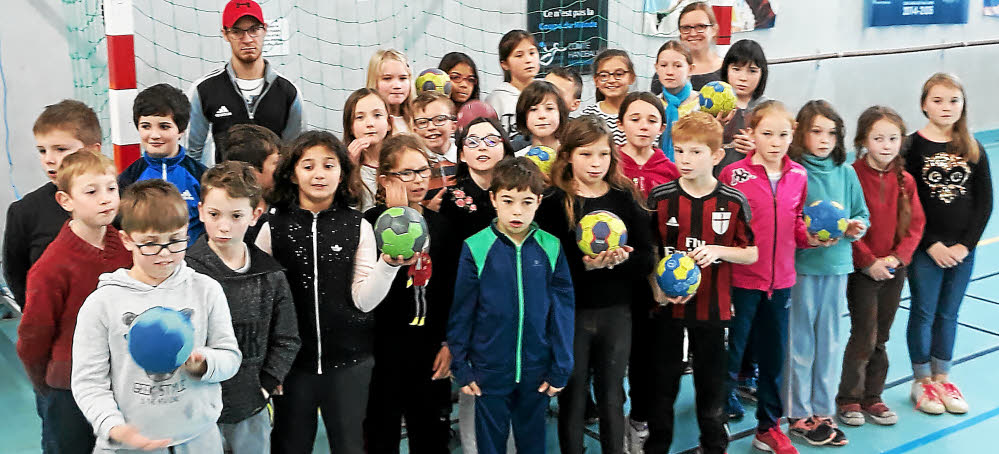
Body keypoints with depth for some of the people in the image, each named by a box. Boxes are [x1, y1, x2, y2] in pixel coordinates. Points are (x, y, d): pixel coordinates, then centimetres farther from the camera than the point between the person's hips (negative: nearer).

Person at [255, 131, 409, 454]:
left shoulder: (357, 227, -1)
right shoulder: (273, 227, -2)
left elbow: (364, 300, -5)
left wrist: (389, 263, -19)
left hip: (349, 360, 0)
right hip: (291, 359, 0)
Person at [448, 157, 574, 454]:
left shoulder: (551, 248, -6)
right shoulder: (476, 248, -10)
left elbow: (562, 309, -2)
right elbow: (461, 312, -4)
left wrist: (561, 368, -2)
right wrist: (460, 367, -3)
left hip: (537, 371, 1)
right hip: (490, 370, -1)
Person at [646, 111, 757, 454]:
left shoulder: (734, 202, -5)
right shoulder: (661, 197, -5)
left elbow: (751, 254, 1)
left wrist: (718, 250, -17)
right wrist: (658, 290, -12)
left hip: (712, 306, 0)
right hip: (667, 305, 0)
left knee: (712, 381, 13)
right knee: (663, 379, 12)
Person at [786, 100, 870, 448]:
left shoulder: (845, 172, 5)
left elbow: (862, 214, 12)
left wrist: (856, 227, -9)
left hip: (837, 265, 5)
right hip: (800, 266, -4)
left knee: (830, 340, 12)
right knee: (800, 341, 5)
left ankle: (823, 411, 26)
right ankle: (799, 414, 19)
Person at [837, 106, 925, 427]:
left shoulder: (905, 180, 3)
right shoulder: (852, 175, -12)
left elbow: (916, 224, 5)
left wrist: (897, 257, -8)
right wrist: (869, 261, -16)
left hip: (894, 269, 5)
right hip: (861, 269, -5)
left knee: (880, 337, 12)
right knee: (865, 336, -4)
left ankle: (872, 397, 26)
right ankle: (848, 399, 13)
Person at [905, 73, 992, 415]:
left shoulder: (973, 150, 3)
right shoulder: (912, 146, -7)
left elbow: (985, 201, 3)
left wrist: (965, 244, -7)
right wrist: (932, 245, -14)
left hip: (962, 250, 3)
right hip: (925, 249, -3)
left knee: (948, 314, 13)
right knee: (923, 313, 6)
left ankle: (942, 377, 27)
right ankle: (922, 381, 20)